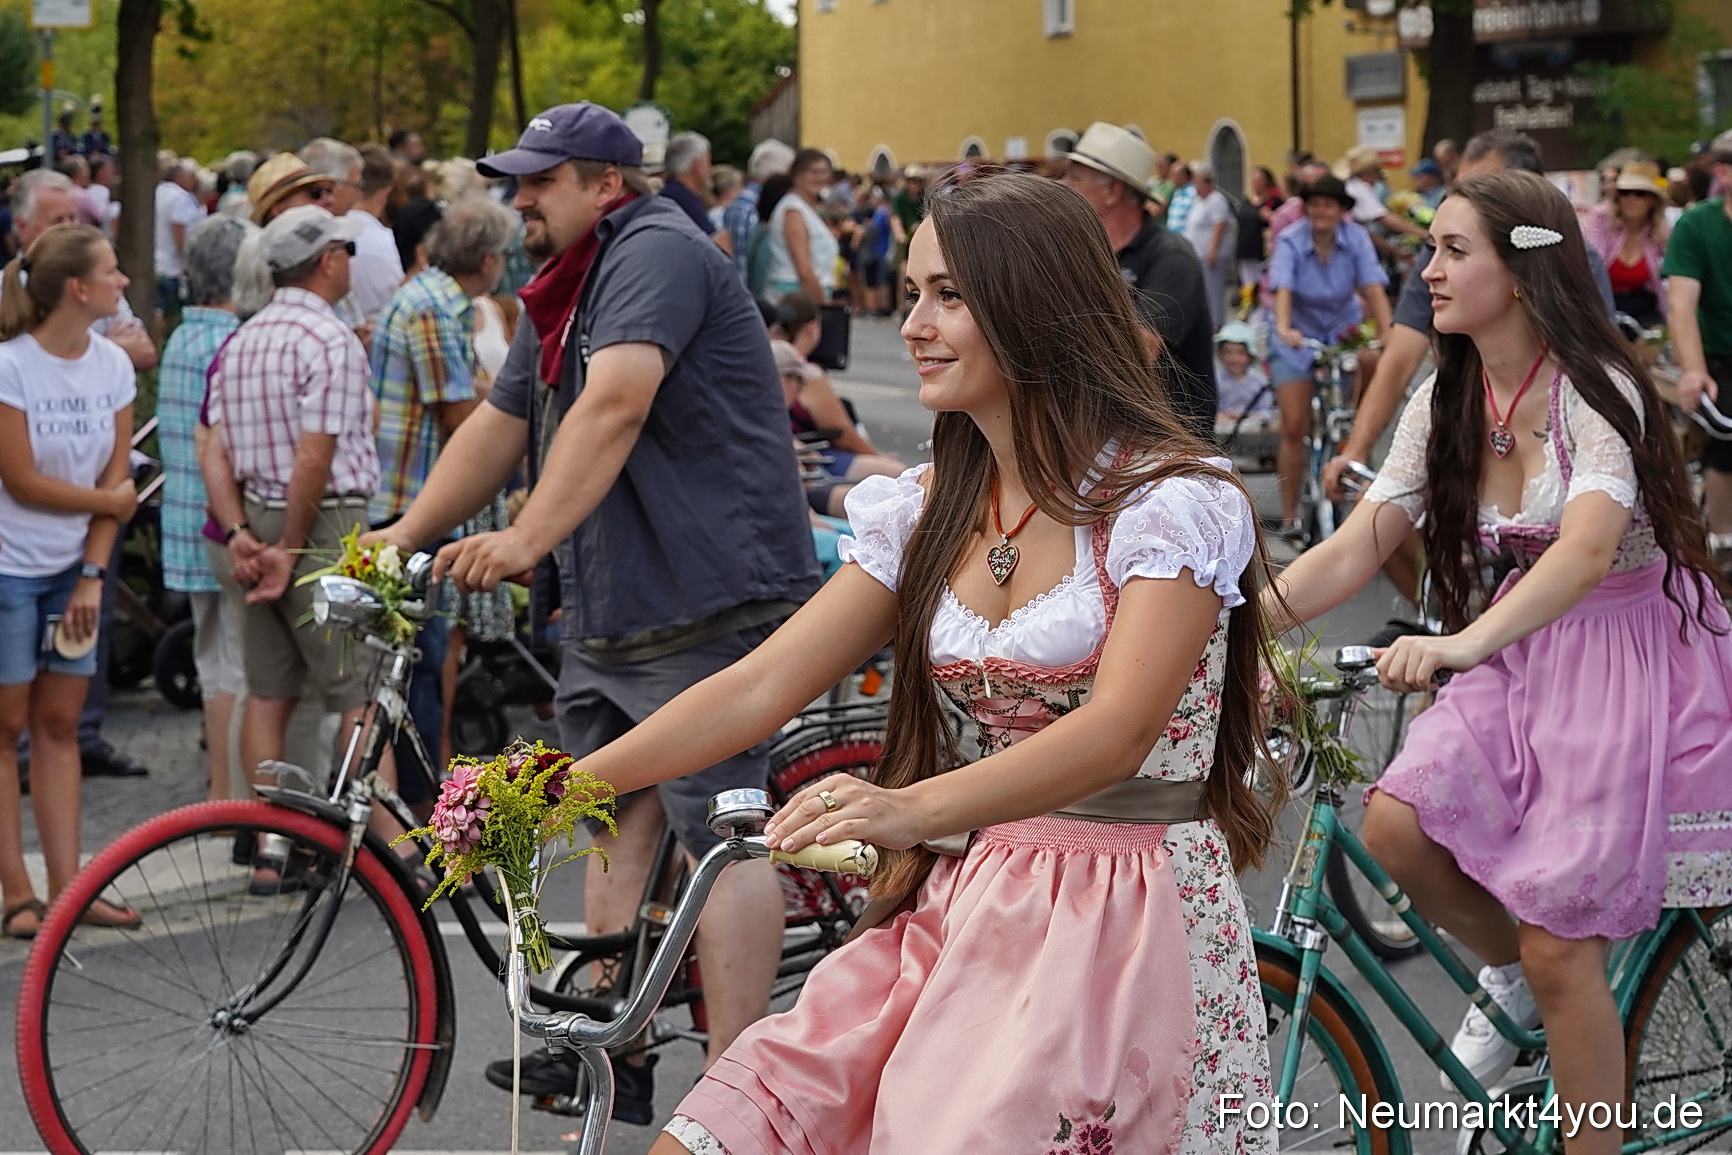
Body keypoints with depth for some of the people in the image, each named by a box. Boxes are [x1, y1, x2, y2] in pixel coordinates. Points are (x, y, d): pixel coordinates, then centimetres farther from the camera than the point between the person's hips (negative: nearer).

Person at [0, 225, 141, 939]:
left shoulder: (113, 365, 2)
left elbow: (116, 476, 2)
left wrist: (94, 574, -5)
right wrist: (111, 500, -4)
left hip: (73, 570, 6)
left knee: (59, 726, 8)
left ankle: (67, 885, 10)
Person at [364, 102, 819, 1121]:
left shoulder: (658, 253, -13)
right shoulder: (567, 291, 20)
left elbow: (616, 403, -27)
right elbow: (500, 425, 24)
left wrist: (528, 539, -35)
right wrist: (406, 535, 18)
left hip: (710, 597, -11)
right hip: (610, 607, 11)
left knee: (723, 831, -11)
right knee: (617, 818, 12)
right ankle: (613, 1051, 20)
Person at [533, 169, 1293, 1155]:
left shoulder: (1175, 499, -10)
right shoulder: (930, 511, 11)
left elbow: (1116, 732, -24)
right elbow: (761, 686, 7)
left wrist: (914, 808, -40)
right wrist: (569, 784, -6)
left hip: (1136, 922, -5)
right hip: (968, 910, 6)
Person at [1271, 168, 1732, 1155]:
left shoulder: (1598, 389, -19)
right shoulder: (1446, 404, 2)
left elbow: (1586, 550, -35)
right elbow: (1351, 553, -2)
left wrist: (1462, 644, -51)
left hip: (1633, 658, -6)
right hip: (1524, 657, 6)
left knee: (1559, 950, -9)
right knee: (1395, 825, -19)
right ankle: (1509, 970, 11)